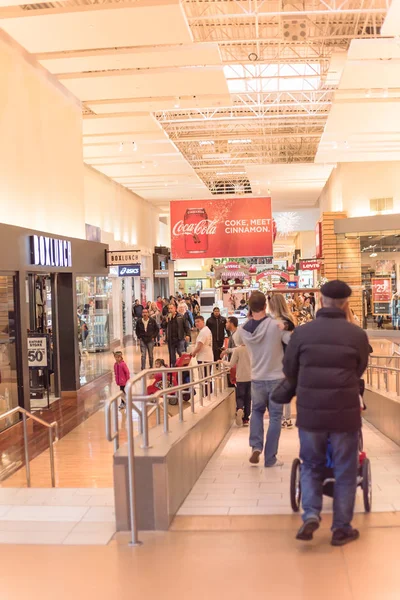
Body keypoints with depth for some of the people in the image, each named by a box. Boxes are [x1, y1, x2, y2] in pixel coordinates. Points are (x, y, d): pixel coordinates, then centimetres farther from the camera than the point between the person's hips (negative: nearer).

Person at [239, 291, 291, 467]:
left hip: (257, 379, 3)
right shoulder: (276, 325, -16)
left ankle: (256, 446, 7)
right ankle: (270, 458, 12)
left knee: (257, 411, 25)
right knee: (275, 417, 8)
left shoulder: (243, 330, -5)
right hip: (276, 378, -3)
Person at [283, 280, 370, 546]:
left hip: (310, 411, 1)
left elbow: (289, 370, 7)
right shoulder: (357, 334, -7)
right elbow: (360, 371, 8)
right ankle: (341, 528, 19)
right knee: (345, 471, 13)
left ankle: (311, 514, 3)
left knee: (311, 466, 19)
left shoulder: (302, 332, -4)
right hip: (345, 412, -1)